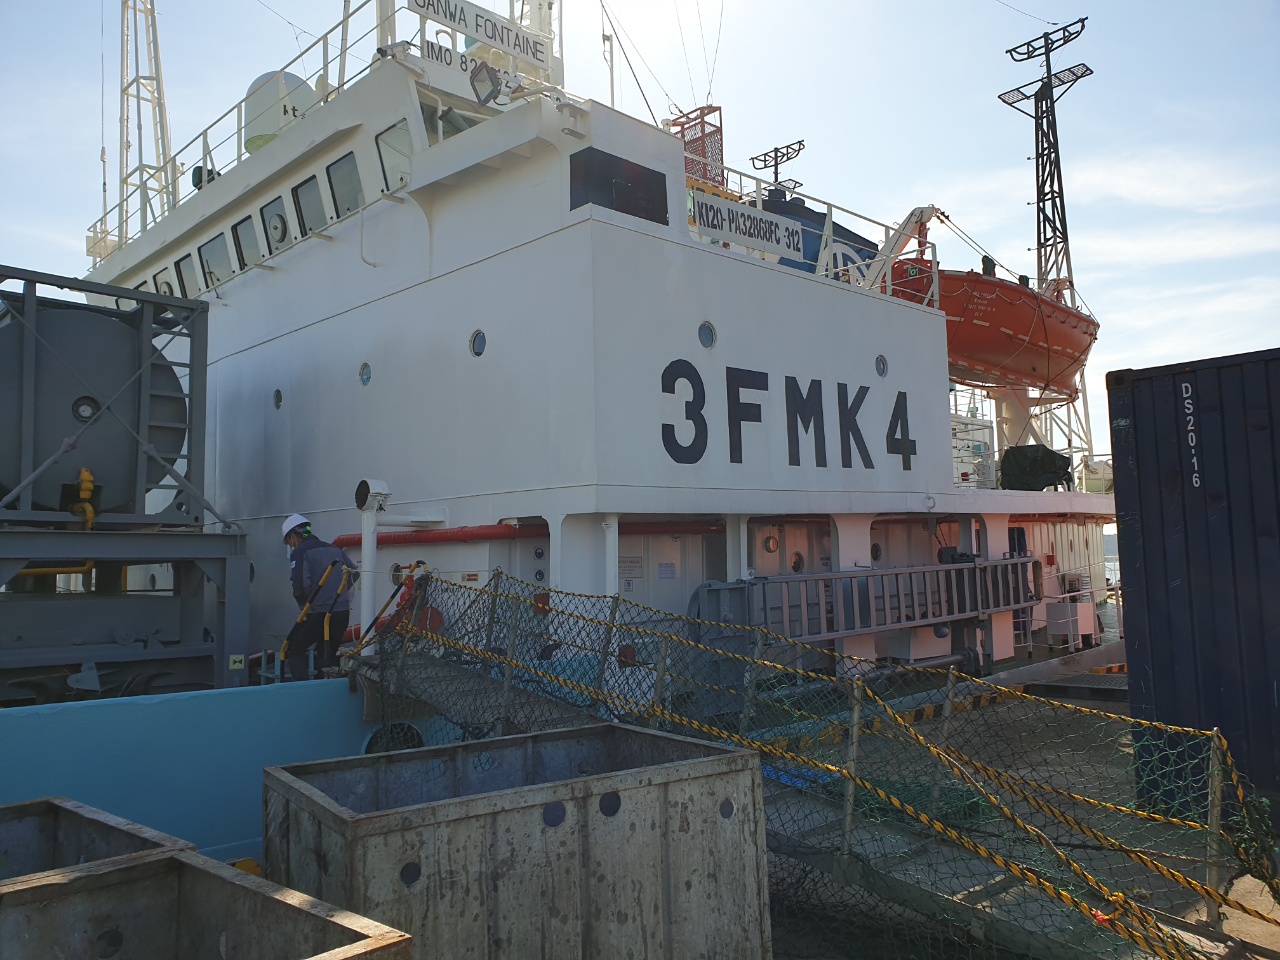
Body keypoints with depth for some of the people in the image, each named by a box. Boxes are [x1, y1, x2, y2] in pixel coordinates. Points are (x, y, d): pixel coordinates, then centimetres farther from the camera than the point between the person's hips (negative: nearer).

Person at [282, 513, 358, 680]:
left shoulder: (299, 553, -5)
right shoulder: (334, 549, 15)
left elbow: (301, 585, -17)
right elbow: (354, 573, 18)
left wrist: (303, 604, 0)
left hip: (318, 613, -6)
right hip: (343, 612, 6)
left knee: (294, 649, 10)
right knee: (328, 655, 18)